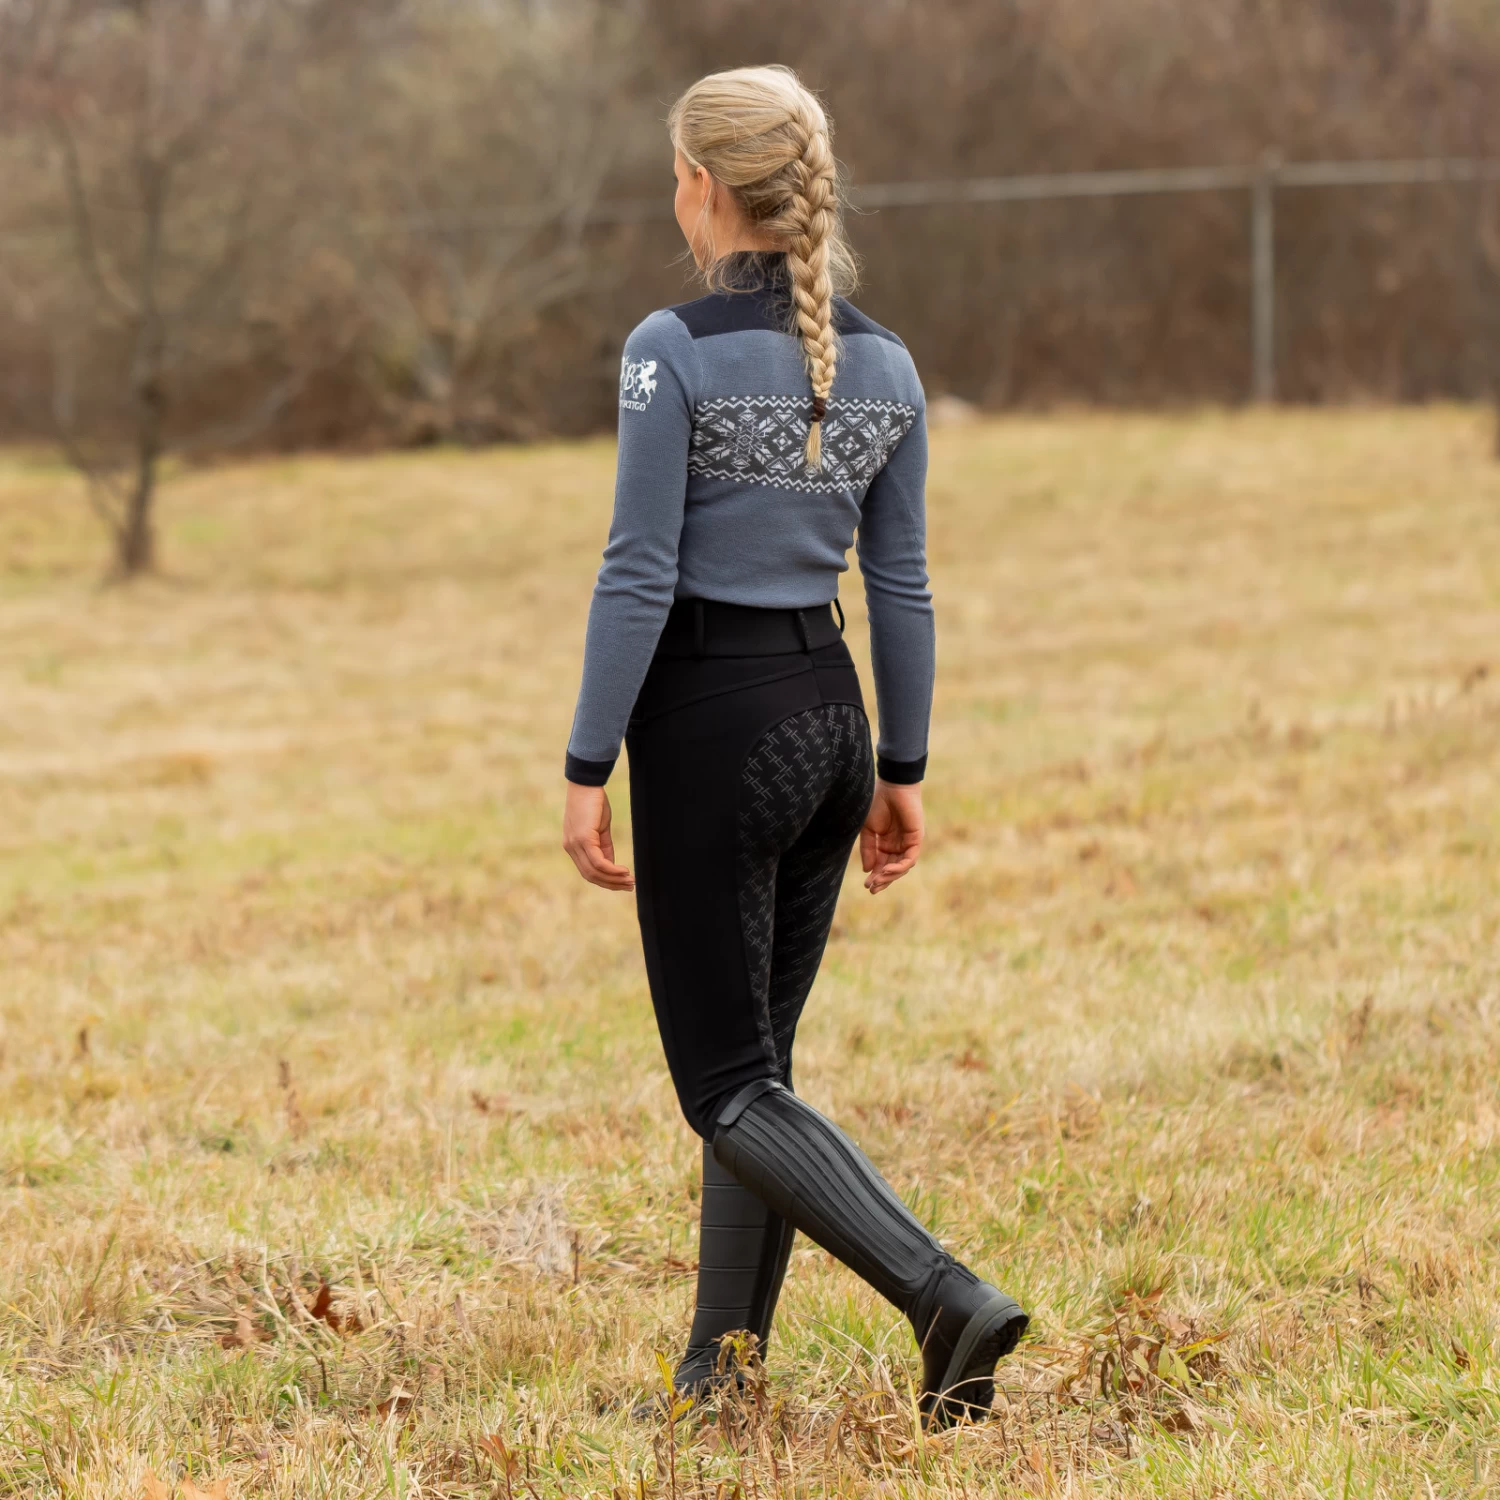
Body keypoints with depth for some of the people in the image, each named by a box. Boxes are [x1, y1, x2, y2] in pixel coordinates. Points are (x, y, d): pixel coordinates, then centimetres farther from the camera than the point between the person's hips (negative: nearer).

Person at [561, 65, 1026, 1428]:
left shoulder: (675, 352, -13)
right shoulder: (885, 364, 5)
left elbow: (640, 577, -15)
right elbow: (902, 586, 9)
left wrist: (589, 770, -10)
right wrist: (901, 769, 16)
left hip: (710, 720, -7)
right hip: (830, 714, 7)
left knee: (732, 1085, -1)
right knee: (755, 1057, 15)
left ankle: (947, 1296, -18)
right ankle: (720, 1373, 17)